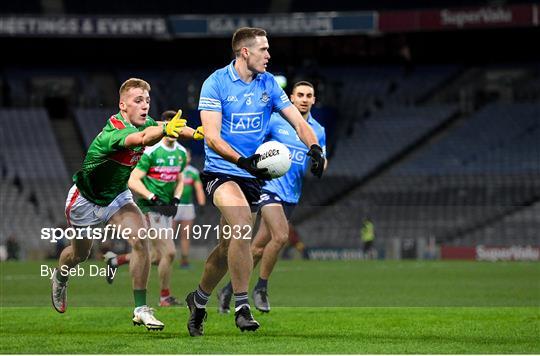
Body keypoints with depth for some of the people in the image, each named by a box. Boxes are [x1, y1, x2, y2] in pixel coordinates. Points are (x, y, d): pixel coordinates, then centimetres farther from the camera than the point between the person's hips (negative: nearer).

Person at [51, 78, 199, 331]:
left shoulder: (144, 123, -15)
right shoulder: (111, 133, -37)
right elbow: (141, 138, -58)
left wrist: (196, 132, -53)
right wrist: (164, 129, -79)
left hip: (117, 196, 4)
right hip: (85, 200, -4)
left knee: (140, 239, -20)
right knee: (79, 254, 17)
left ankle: (140, 309, -14)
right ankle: (59, 278, 54)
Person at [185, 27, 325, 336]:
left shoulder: (269, 84, 6)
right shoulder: (216, 84, -9)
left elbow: (299, 122, 6)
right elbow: (212, 137, -15)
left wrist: (315, 148, -15)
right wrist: (242, 160, -31)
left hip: (252, 175, 5)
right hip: (220, 170, -5)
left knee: (230, 245, 8)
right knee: (242, 226, -28)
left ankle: (199, 300, 32)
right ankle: (242, 306, -20)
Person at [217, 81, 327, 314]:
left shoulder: (318, 131, 11)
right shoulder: (275, 121, -3)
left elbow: (322, 162, 18)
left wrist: (320, 164, -5)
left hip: (291, 195, 5)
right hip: (270, 187, -5)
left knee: (259, 246, 5)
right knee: (281, 236, -24)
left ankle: (229, 290, 19)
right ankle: (261, 288, -7)